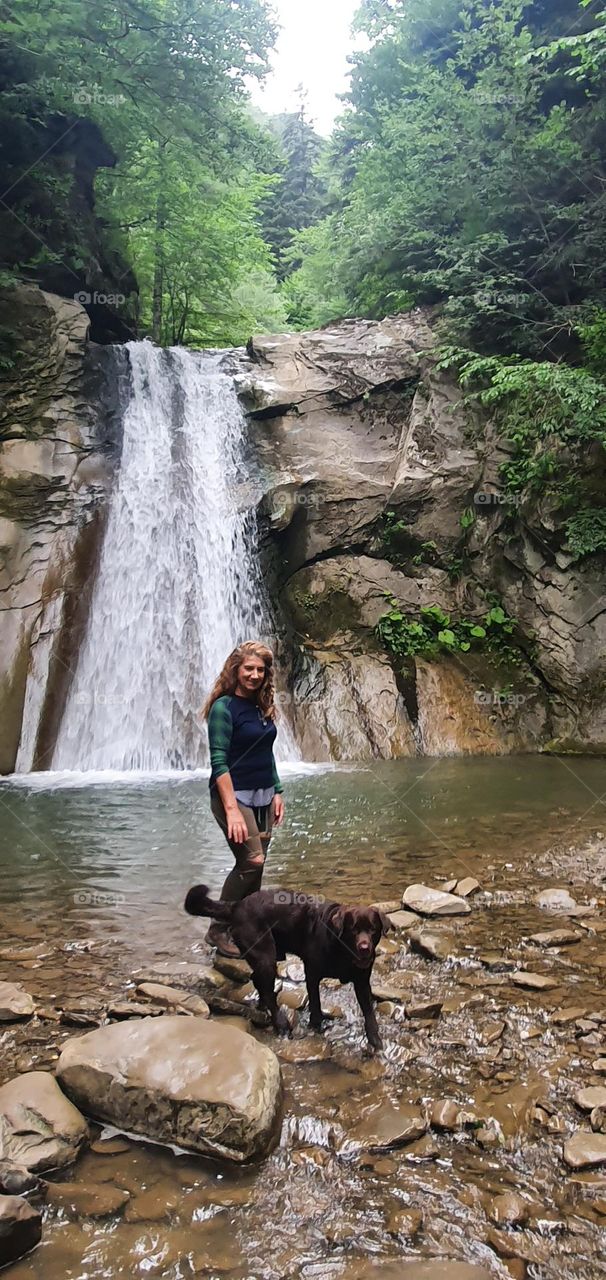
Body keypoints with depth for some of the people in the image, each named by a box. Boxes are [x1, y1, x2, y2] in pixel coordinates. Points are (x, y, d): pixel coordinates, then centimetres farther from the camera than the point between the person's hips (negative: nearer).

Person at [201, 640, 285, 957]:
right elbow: (219, 762, -18)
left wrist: (277, 793, 14)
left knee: (255, 865, 8)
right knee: (252, 860, -13)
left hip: (263, 797, 7)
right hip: (235, 795, -7)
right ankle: (218, 930, 0)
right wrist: (232, 810, -23)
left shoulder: (262, 706, 9)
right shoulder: (224, 707, -13)